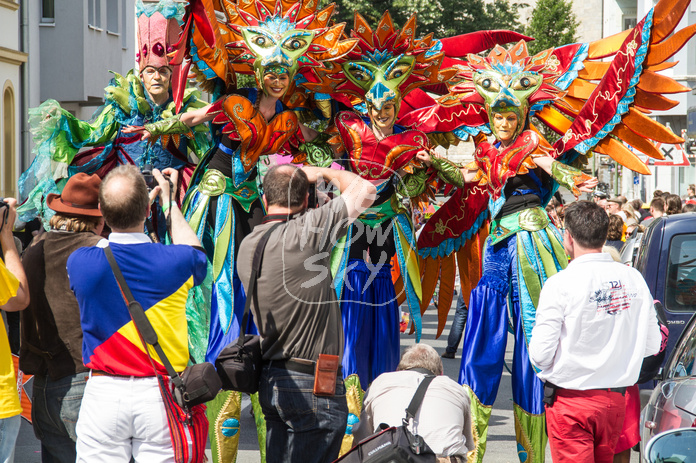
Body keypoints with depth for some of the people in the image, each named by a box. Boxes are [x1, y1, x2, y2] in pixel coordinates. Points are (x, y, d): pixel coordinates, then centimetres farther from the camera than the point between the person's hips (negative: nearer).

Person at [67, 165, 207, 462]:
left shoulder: (80, 262, -6)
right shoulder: (174, 261, -8)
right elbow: (193, 251, 20)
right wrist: (169, 200, 30)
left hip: (103, 393, 1)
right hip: (159, 393, 0)